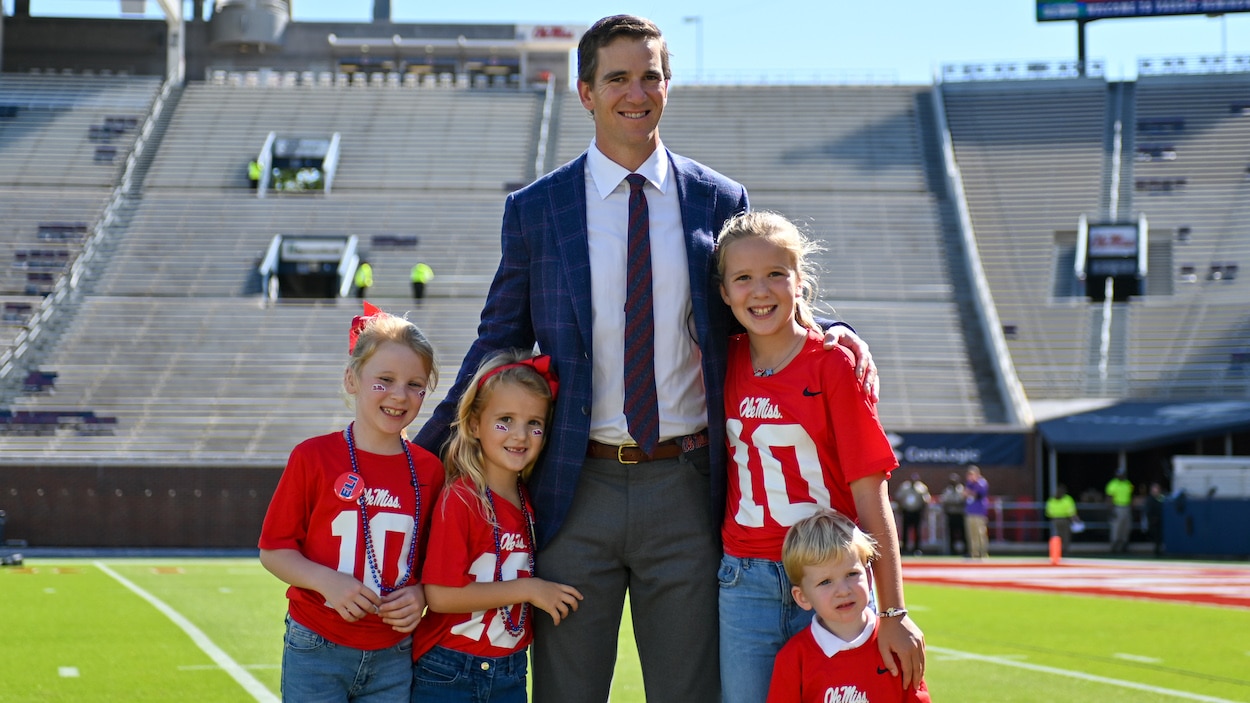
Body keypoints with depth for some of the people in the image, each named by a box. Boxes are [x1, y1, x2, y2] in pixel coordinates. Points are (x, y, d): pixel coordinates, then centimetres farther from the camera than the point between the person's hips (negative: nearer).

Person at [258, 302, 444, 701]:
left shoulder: (428, 471, 3)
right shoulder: (313, 458, -6)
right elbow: (273, 550, -2)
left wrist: (420, 594, -7)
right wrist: (327, 581, -18)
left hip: (393, 660, 3)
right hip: (317, 651, -3)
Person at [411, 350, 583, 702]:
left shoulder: (531, 502, 5)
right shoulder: (459, 499, -13)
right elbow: (440, 594, -19)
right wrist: (526, 589, -17)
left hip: (510, 673, 6)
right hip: (449, 673, -5)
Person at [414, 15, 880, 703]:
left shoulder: (719, 201, 6)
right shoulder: (534, 209, 4)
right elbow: (497, 344, 10)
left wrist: (832, 334, -7)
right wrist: (419, 455, 6)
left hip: (684, 489, 0)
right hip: (577, 491, 0)